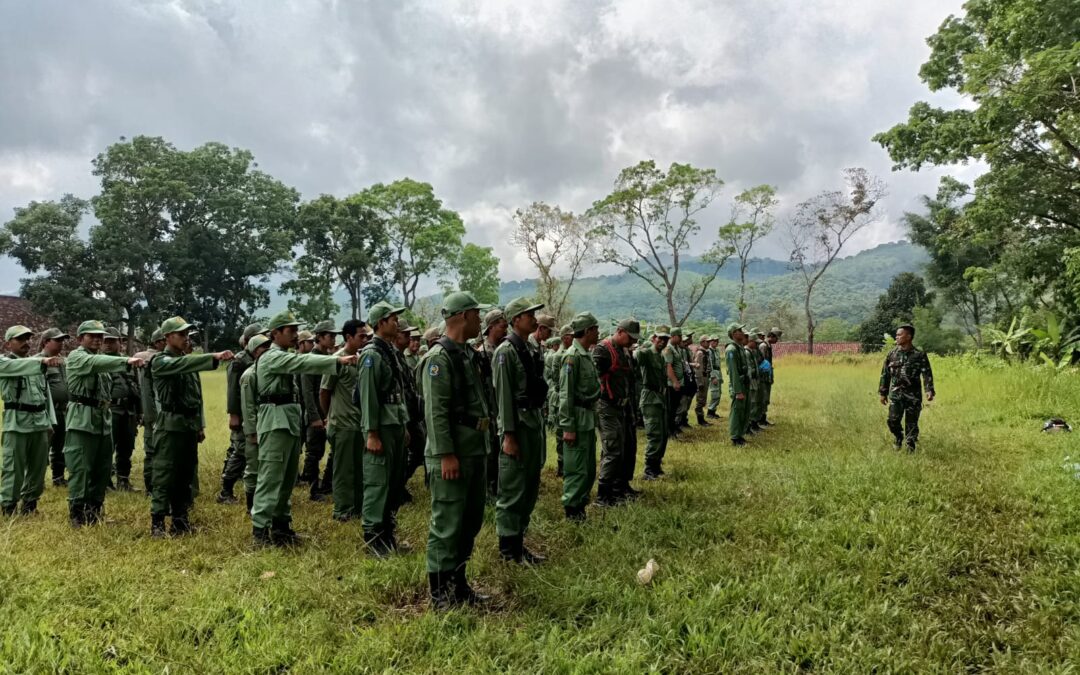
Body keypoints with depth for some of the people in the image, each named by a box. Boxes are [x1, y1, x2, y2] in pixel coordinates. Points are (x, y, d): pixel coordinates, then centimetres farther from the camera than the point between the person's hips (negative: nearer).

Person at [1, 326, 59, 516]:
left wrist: (50, 420, 13)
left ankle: (29, 504, 22)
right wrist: (43, 361, -43)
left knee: (38, 466, 10)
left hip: (40, 421, 6)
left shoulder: (36, 363, 16)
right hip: (17, 422, -6)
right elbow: (18, 366, -27)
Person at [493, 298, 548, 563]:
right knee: (513, 490, -1)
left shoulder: (531, 349, 13)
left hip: (535, 423, 9)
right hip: (517, 425, -9)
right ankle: (509, 548, 9)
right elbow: (503, 395, -16)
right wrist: (508, 435, -19)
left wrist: (540, 426, 16)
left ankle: (518, 540, 26)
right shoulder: (506, 351, -13)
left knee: (530, 488, 14)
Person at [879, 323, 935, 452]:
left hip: (913, 395, -2)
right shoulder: (892, 353, 4)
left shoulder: (919, 355, -3)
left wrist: (929, 390, -21)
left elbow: (927, 374, -7)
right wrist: (883, 392, 8)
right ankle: (898, 438, 25)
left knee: (911, 423, 4)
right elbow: (885, 374, 8)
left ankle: (910, 447, 18)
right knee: (893, 420, -4)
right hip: (895, 394, 2)